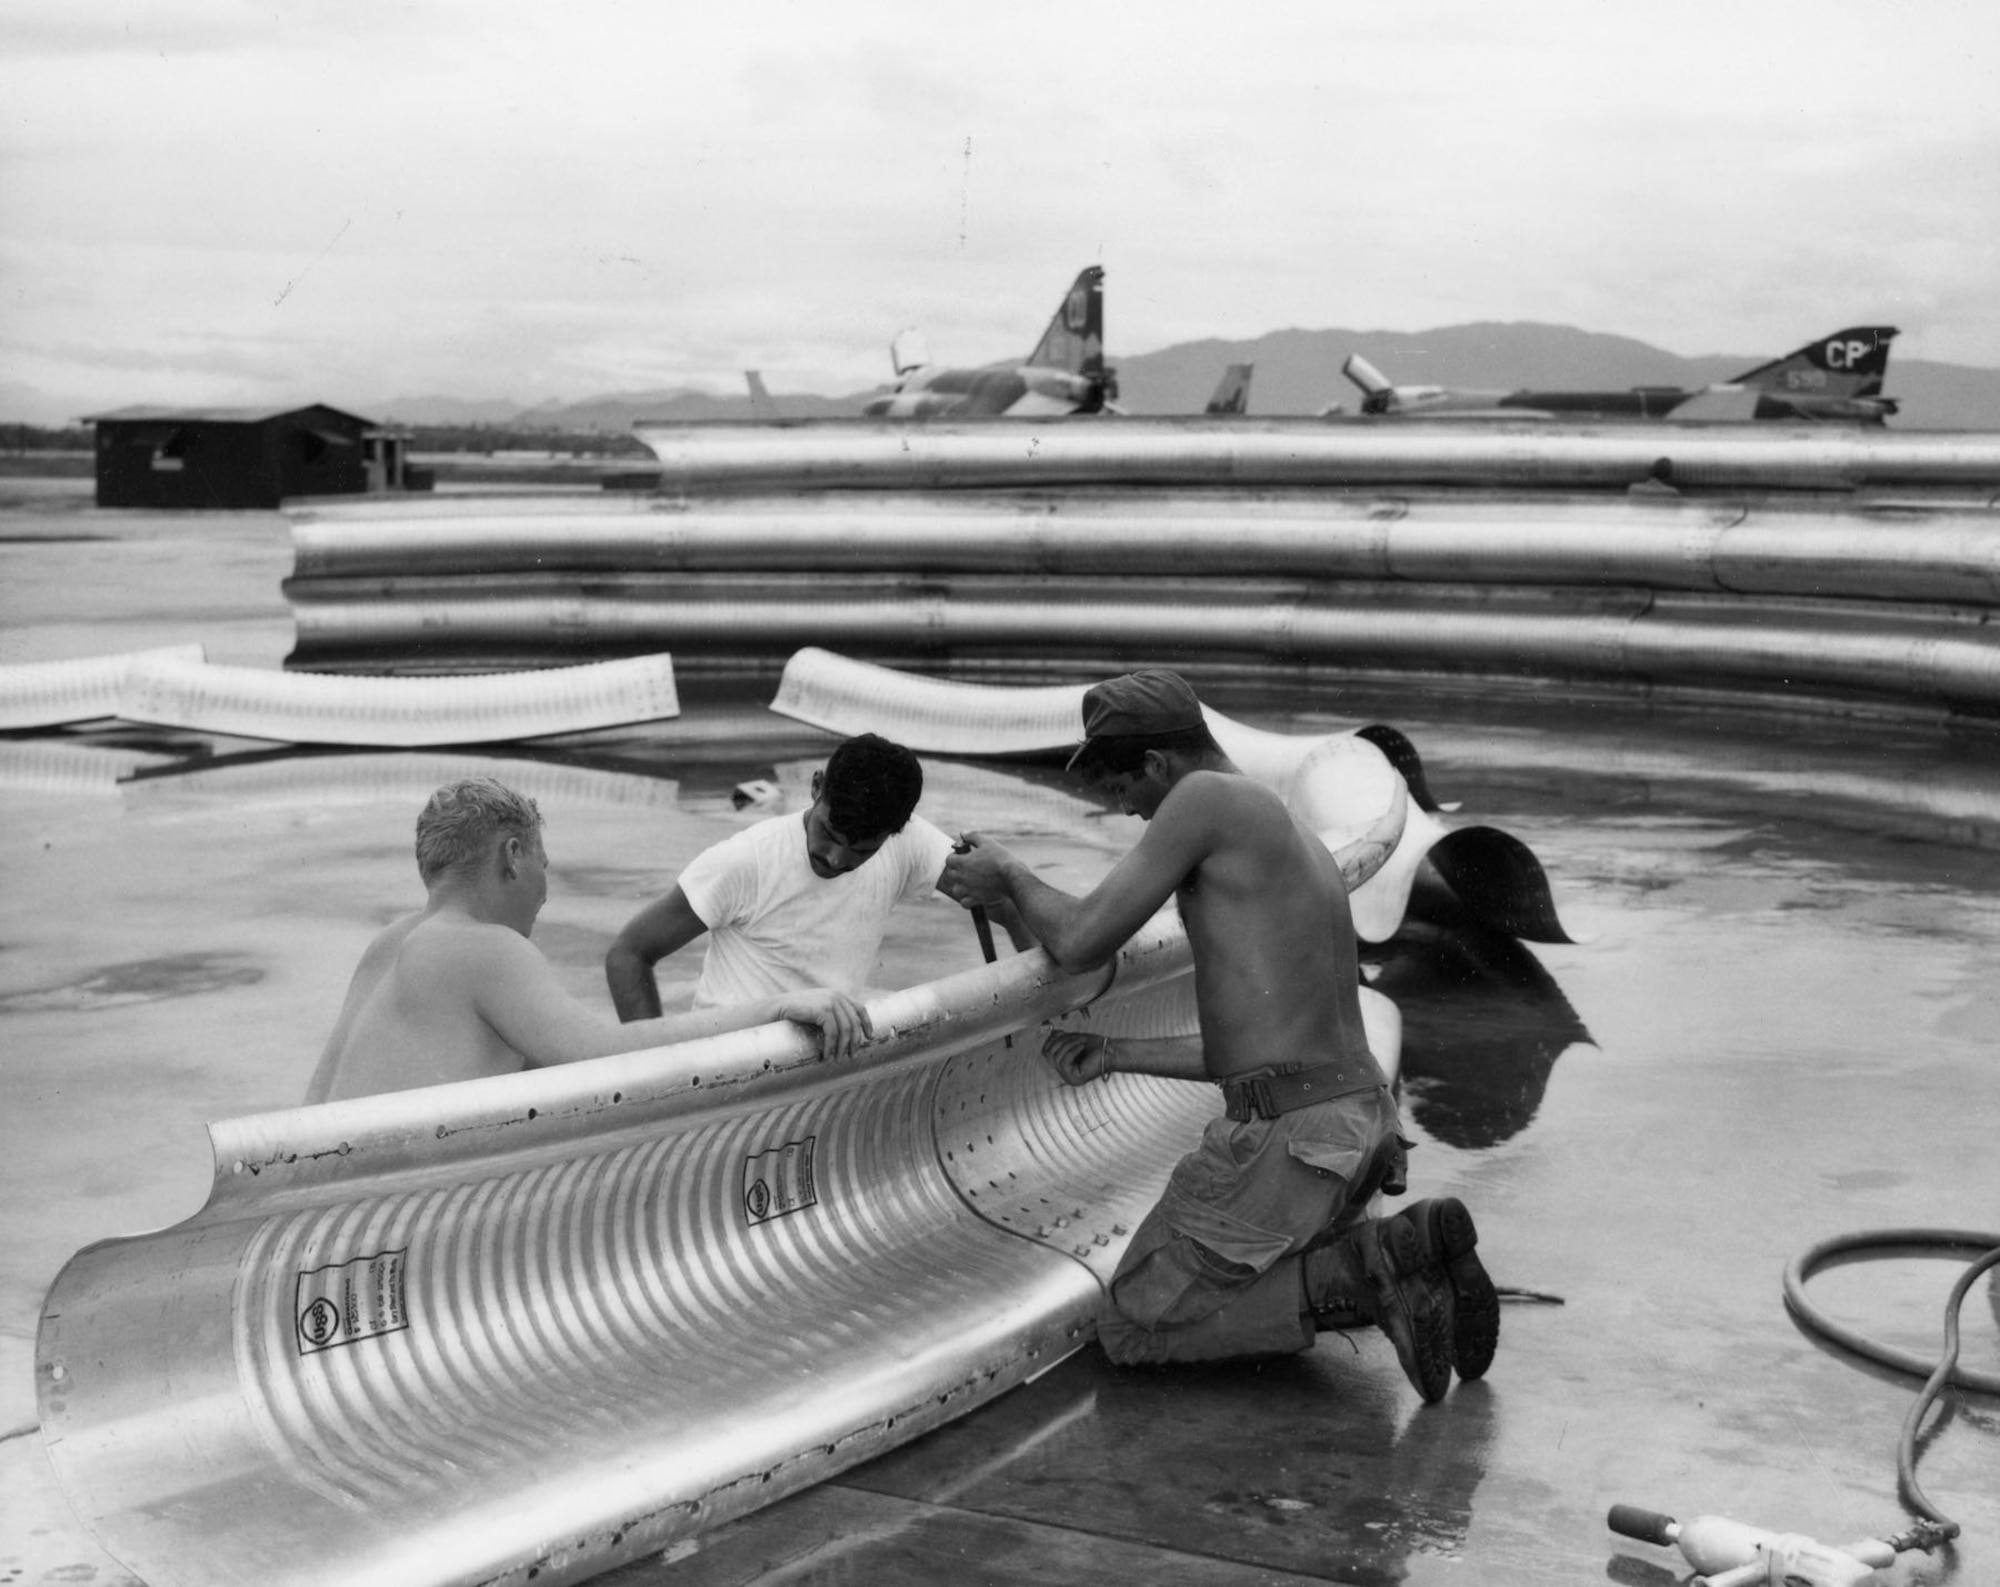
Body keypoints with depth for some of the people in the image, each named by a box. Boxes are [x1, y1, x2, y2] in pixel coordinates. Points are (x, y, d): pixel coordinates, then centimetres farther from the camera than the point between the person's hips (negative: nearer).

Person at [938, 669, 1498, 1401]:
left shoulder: (1205, 798, -7)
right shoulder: (1302, 845, 21)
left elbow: (1079, 941, -8)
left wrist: (1009, 877, 12)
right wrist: (1115, 1055, 30)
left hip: (1289, 1138, -9)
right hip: (1364, 1119, 9)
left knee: (1129, 1327, 6)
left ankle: (1367, 1264, -10)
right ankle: (1402, 1251, 5)